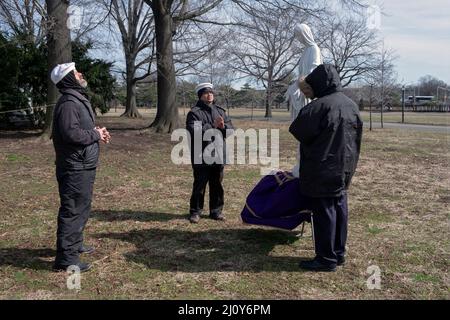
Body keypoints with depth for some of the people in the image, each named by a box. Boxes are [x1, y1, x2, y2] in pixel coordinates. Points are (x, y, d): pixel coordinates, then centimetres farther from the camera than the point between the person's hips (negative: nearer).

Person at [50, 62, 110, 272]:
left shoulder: (78, 99, 16)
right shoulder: (68, 103, -18)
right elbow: (71, 134, -29)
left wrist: (97, 133, 4)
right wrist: (96, 134, -14)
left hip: (83, 166, 11)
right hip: (74, 168, -11)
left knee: (81, 207, 21)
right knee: (72, 210, -6)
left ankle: (74, 244, 36)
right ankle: (66, 258, 0)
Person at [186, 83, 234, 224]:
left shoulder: (220, 111, 14)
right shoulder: (194, 112, -4)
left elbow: (231, 129, 11)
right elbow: (193, 131, -18)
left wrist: (223, 126, -11)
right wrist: (213, 125, -18)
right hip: (201, 156, -5)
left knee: (217, 184, 12)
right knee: (199, 184, 1)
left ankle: (216, 211, 24)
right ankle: (195, 211, 14)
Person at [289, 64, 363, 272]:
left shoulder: (319, 106, -18)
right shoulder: (351, 106, 8)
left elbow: (297, 131, -13)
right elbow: (357, 136, 15)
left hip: (322, 171, -8)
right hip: (344, 170, 8)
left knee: (324, 212, 0)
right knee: (340, 210, 14)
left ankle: (326, 259, 7)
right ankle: (339, 253, 26)